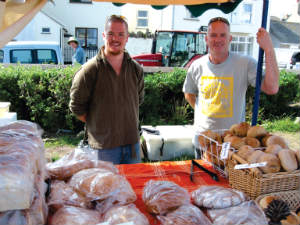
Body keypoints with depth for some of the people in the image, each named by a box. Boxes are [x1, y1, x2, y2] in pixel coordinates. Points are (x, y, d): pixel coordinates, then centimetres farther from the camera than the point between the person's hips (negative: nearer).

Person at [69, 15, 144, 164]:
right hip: (103, 146, -4)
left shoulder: (136, 69, 4)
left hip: (132, 142, 5)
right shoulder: (90, 70, -10)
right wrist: (97, 124, -3)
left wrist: (128, 122, 10)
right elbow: (76, 106, -4)